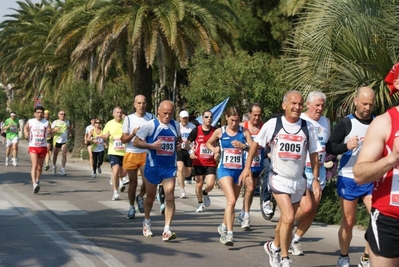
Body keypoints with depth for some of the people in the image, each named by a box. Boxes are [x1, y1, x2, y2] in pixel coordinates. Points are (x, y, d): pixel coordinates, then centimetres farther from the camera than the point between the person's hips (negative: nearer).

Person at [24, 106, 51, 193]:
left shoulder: (46, 123, 0)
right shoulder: (30, 122, 2)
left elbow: (50, 132, -7)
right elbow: (25, 127, 21)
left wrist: (50, 131, -29)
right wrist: (26, 133, 2)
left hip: (43, 147, 2)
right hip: (33, 147, -2)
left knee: (40, 167, 14)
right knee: (34, 165, -17)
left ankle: (37, 181, 37)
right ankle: (34, 184, -25)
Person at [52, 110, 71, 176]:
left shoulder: (67, 122, 7)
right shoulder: (55, 122, -1)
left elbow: (69, 128, 27)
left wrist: (69, 134, 12)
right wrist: (55, 130, -21)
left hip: (64, 141, 0)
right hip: (56, 141, 0)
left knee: (64, 154, -17)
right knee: (55, 155, 11)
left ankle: (62, 169, -15)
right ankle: (54, 166, 36)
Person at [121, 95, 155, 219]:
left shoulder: (151, 118, 3)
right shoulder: (129, 118, 2)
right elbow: (123, 139, 1)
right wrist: (133, 133, -16)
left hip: (146, 154, 0)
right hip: (131, 154, 0)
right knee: (132, 182, 6)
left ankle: (140, 197, 15)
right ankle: (131, 207, 21)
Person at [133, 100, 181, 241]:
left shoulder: (175, 125, 5)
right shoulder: (150, 125, -9)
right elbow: (136, 142, -9)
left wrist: (179, 144, 2)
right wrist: (151, 145, -23)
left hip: (170, 167, 2)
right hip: (153, 166, -2)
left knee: (170, 197, -11)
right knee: (150, 197, 13)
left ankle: (167, 230, -12)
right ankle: (147, 222, 38)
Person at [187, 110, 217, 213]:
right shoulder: (196, 130, -3)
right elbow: (188, 142, 5)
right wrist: (191, 152, -11)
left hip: (211, 163, 1)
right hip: (198, 163, 0)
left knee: (210, 184, -11)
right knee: (199, 184, 4)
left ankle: (205, 193, 25)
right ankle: (200, 204, 25)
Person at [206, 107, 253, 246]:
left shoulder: (244, 132, 1)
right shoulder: (220, 132, 2)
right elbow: (208, 143, 19)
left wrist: (243, 146, -23)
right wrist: (214, 149, -1)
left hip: (239, 171, 3)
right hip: (224, 170, -3)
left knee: (232, 202, 15)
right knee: (231, 200, -21)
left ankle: (223, 227, 38)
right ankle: (229, 233, -22)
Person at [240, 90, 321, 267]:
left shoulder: (308, 127, -3)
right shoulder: (273, 124, -8)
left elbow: (314, 155, 4)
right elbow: (256, 144, 3)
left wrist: (315, 179, 1)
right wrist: (248, 167, -3)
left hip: (298, 181, 3)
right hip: (279, 178, -3)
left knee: (286, 220, 15)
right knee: (288, 218, -17)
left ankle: (274, 247, 40)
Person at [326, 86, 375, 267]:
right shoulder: (346, 123, -7)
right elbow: (329, 148, -9)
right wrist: (346, 146, -27)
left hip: (371, 180, 3)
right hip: (348, 179, -2)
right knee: (348, 222, 6)